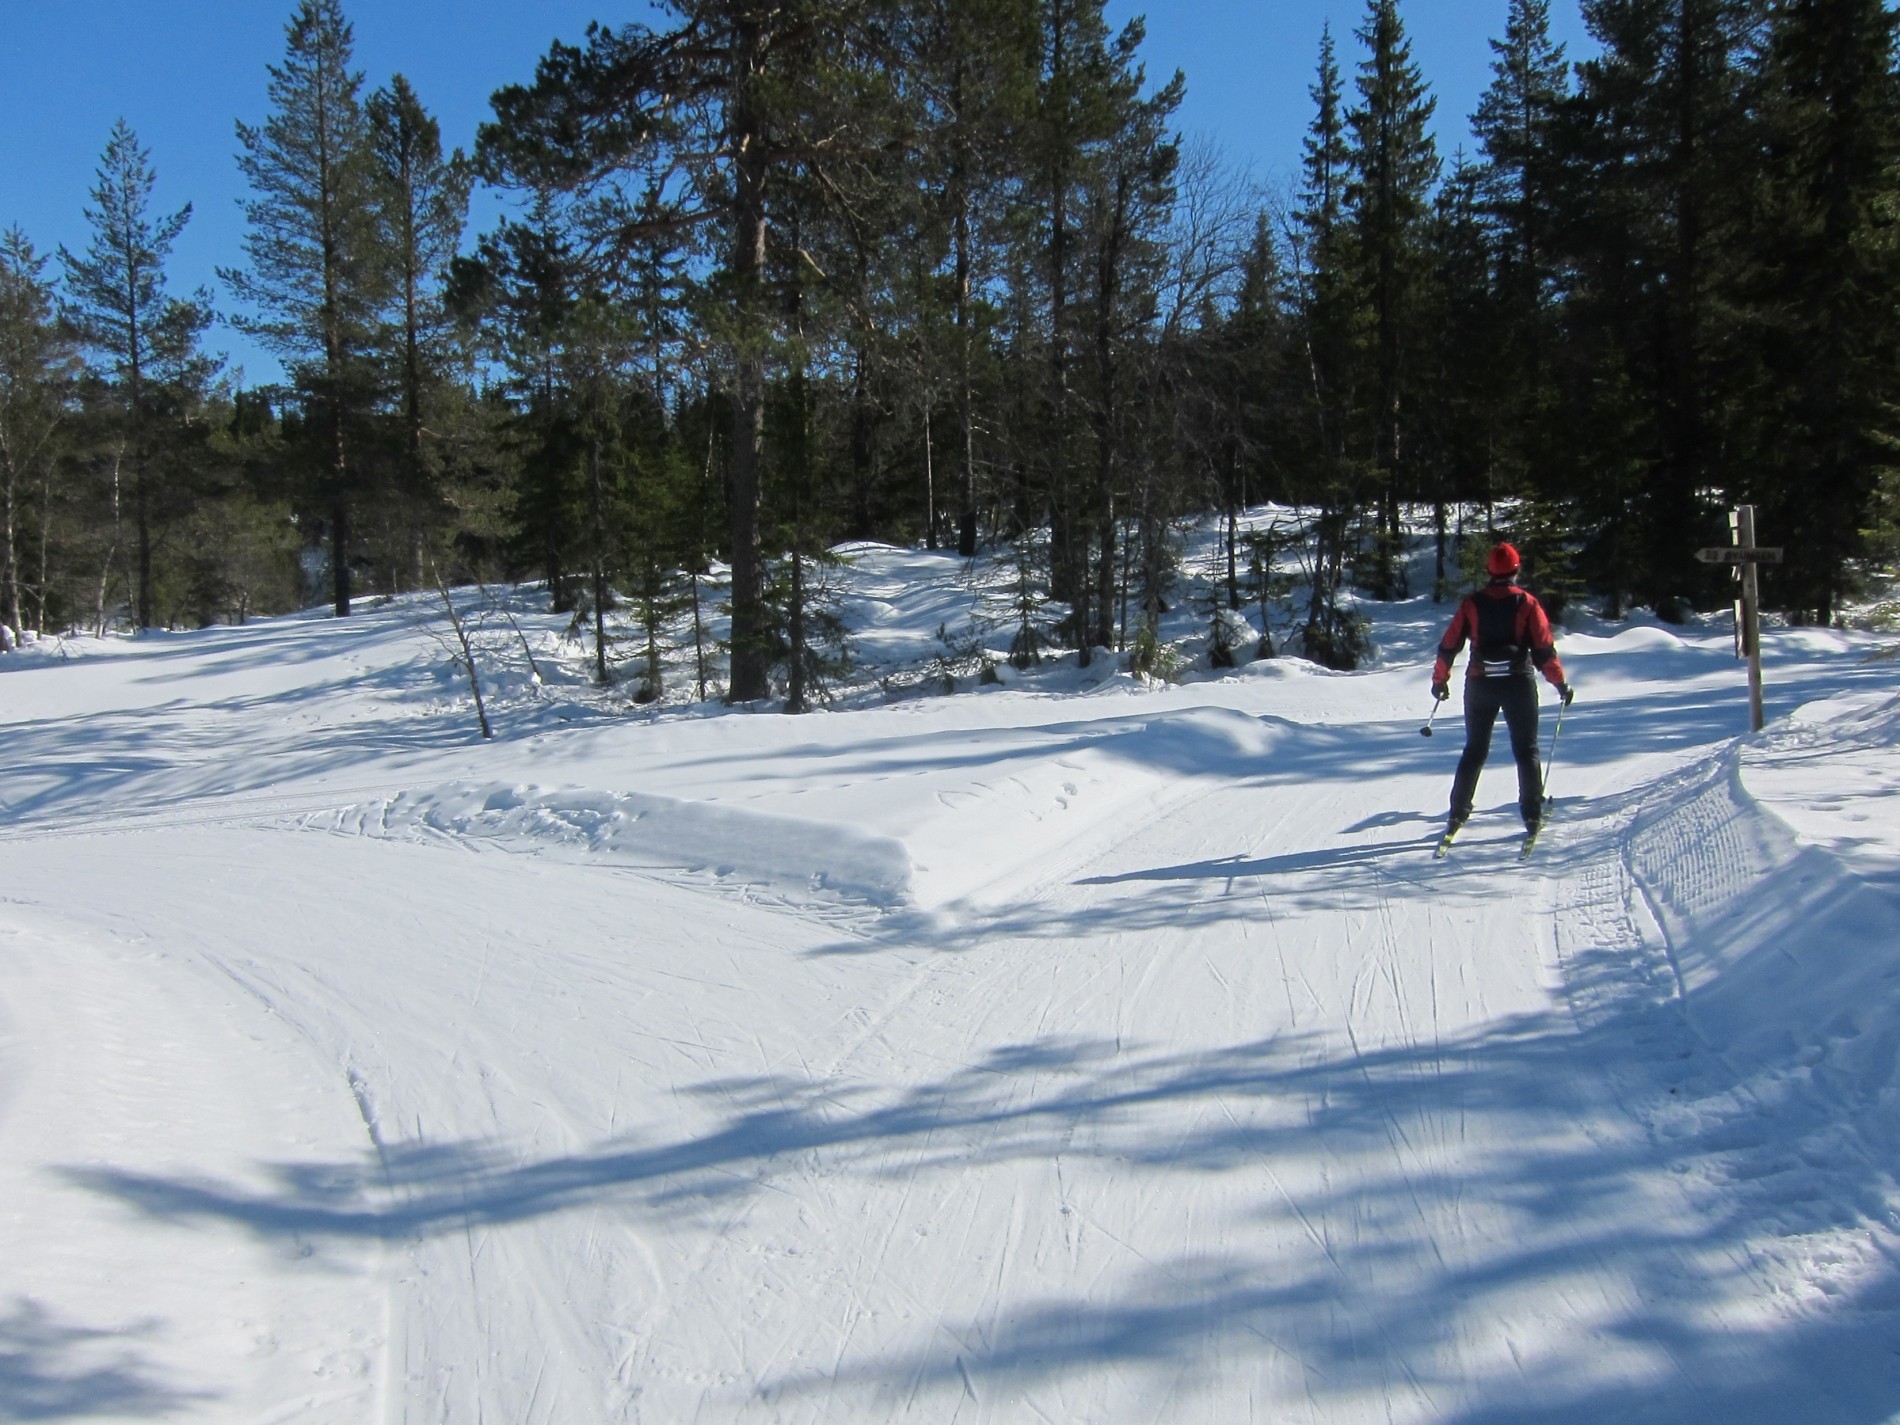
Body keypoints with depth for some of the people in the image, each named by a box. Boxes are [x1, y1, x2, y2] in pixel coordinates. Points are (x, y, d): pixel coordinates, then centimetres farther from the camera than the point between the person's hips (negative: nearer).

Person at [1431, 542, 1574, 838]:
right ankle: (1532, 816, 4)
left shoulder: (1472, 603, 0)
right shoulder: (1527, 603, -5)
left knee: (1474, 750, 13)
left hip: (1479, 684, 2)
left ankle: (1458, 814, 10)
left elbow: (1449, 645, 1)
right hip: (1518, 683, -2)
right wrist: (1561, 683, 2)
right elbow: (1544, 649, -7)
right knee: (1526, 750, 9)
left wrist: (1439, 680, 13)